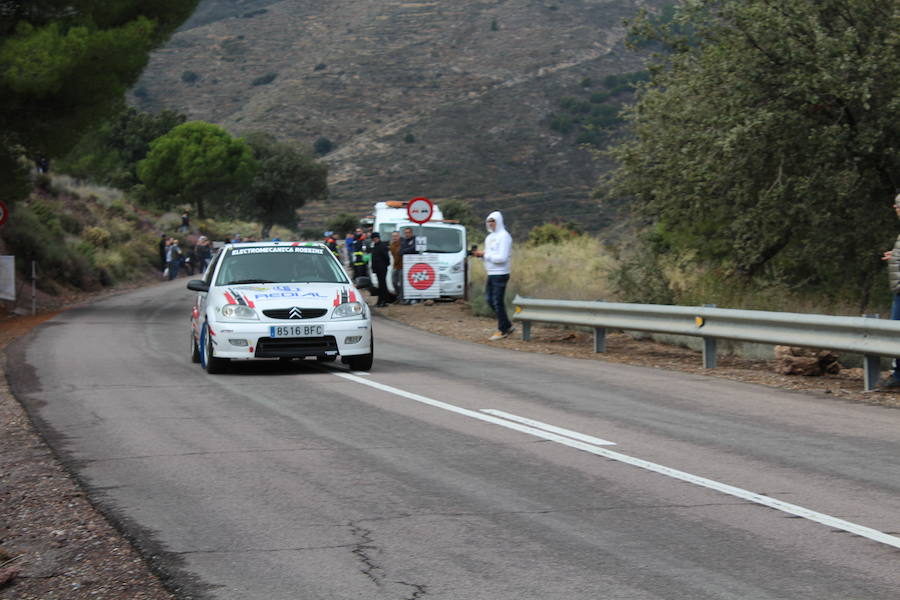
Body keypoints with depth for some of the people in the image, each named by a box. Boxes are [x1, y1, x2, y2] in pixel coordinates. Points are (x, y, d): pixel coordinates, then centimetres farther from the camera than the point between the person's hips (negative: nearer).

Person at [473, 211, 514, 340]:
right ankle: (507, 326, 21)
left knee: (498, 302, -5)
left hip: (500, 275, -9)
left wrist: (485, 254, -15)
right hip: (491, 274, 9)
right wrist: (480, 254, 1)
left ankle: (502, 330, 5)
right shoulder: (490, 237, 15)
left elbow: (502, 258, -20)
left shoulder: (504, 236, -12)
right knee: (489, 299, 11)